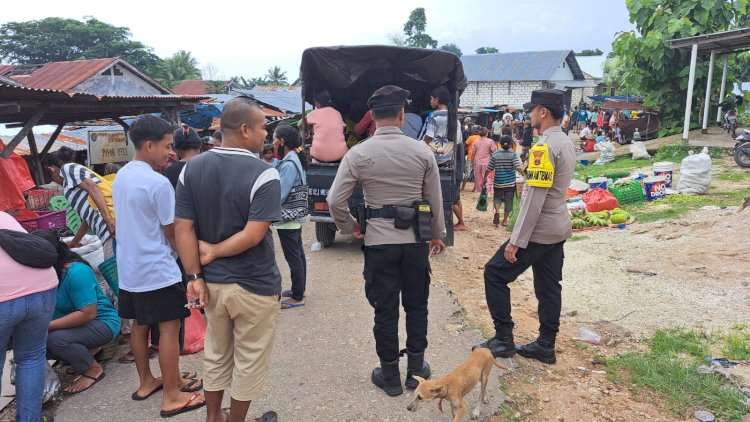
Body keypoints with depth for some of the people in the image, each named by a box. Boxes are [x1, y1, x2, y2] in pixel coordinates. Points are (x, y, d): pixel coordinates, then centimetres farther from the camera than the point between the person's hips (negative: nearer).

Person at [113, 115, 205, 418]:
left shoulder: (120, 177, 8)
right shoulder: (158, 183, -20)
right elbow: (172, 232, -13)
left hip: (128, 269, 9)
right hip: (157, 271, -9)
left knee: (140, 325, 18)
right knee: (169, 328, -1)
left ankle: (146, 382, 32)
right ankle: (172, 397, 6)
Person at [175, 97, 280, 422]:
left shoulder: (192, 169, -1)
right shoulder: (264, 175, -18)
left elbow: (183, 228, -4)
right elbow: (253, 235, -24)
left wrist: (195, 277, -2)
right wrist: (214, 251, -10)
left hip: (212, 282, 6)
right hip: (254, 286, -5)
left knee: (216, 354, 24)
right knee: (249, 360, 15)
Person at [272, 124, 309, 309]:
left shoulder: (289, 164, -20)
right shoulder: (294, 160, 10)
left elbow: (279, 195, -21)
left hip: (288, 219, -10)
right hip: (295, 217, 10)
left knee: (293, 258, -1)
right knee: (298, 255, 18)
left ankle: (297, 297, 9)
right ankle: (298, 290, 31)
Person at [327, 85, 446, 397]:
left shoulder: (358, 154, -7)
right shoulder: (422, 151, -4)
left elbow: (335, 201, -8)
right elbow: (435, 200, 2)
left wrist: (349, 227, 9)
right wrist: (438, 234, 16)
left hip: (378, 241, -1)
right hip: (416, 240, 2)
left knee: (385, 310, 10)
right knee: (416, 305, 17)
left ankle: (390, 376, 24)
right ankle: (416, 370, 30)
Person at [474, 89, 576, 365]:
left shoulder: (544, 147, -20)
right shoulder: (566, 143, 11)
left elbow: (534, 199, -23)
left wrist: (516, 241, -20)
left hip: (539, 230, -9)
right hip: (558, 229, 10)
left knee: (495, 274, 0)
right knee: (548, 287, 13)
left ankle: (503, 340, 6)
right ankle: (545, 346, 22)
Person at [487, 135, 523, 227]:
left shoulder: (495, 154, -4)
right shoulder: (512, 154, -8)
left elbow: (489, 169, 0)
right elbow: (517, 167, -17)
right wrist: (523, 174, -1)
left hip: (498, 182, 1)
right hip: (510, 183, -1)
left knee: (497, 198, 18)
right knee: (508, 201, 9)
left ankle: (497, 211, -11)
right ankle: (505, 220, 14)